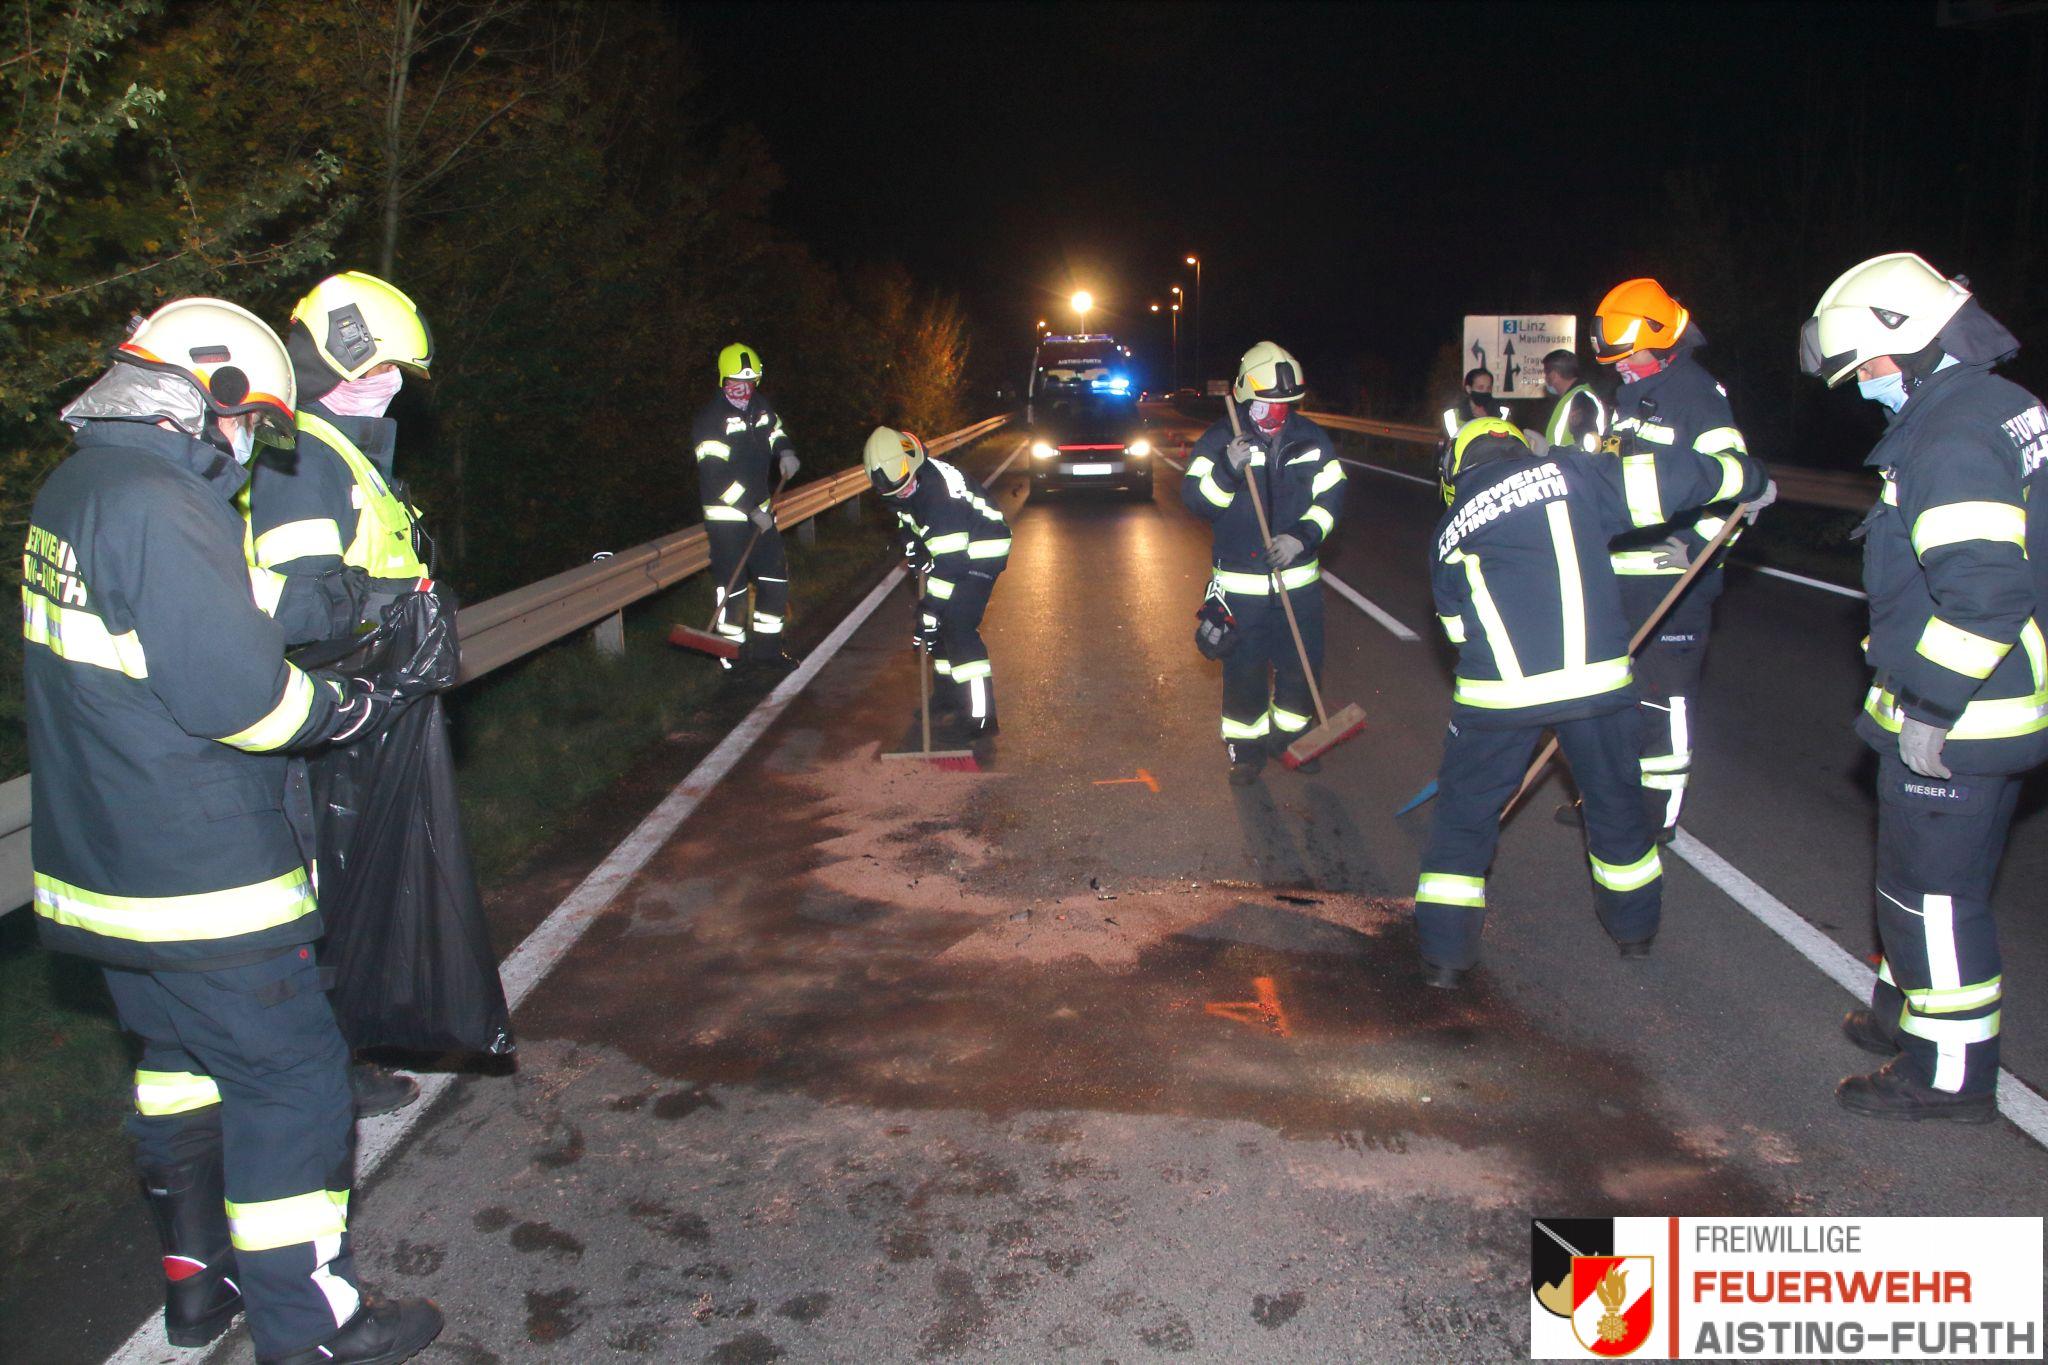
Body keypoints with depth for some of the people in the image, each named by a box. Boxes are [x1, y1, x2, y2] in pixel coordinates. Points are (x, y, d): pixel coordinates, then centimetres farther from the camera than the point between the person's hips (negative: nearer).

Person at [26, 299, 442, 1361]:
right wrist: (352, 708, -7)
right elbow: (239, 694, -25)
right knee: (291, 1079, 1)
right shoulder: (160, 508, -21)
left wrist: (304, 684, 7)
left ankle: (197, 1277, 37)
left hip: (98, 863, 10)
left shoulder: (69, 490, 10)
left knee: (182, 1055, 23)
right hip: (198, 882, -10)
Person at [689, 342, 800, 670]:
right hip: (726, 516, -7)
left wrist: (785, 452, 2)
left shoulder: (760, 407, 7)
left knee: (775, 578, 8)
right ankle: (732, 653, 10)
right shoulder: (710, 418, -16)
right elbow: (716, 475, -21)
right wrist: (752, 511, -22)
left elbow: (776, 431, 27)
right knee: (731, 585, -3)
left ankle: (766, 649, 18)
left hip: (760, 509, 7)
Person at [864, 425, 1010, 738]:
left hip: (982, 550, -9)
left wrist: (931, 607, -30)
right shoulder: (906, 478, -7)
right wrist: (912, 544, 4)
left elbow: (950, 560, -33)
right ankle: (950, 695, 28)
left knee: (958, 626, -18)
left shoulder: (939, 490, -34)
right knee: (940, 622, 12)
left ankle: (982, 716, -17)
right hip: (951, 545, 9)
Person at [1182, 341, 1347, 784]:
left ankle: (1292, 735, 32)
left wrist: (1302, 536, -17)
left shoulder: (1311, 438, 1)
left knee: (1301, 664, 11)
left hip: (1298, 578, 3)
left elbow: (1330, 495, 0)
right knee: (1244, 669, 4)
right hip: (1239, 581, -3)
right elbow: (1197, 497, -12)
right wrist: (1228, 469, -31)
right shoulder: (1220, 440, -7)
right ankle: (1245, 747, 20)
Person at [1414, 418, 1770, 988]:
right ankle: (1635, 927, 40)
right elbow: (1661, 476, 3)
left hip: (1497, 692, 0)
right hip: (1596, 678, 0)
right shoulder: (1566, 472, 9)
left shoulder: (1449, 534, 16)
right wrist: (1746, 476, 20)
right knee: (1615, 796, 21)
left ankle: (1445, 952, 13)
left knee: (1466, 807, 14)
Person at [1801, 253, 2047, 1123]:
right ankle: (1911, 1012, 39)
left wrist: (1929, 706, -21)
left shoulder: (1951, 435, -22)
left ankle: (1950, 1073, 13)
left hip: (1954, 720, -10)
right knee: (1934, 877, 22)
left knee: (1931, 889, 1)